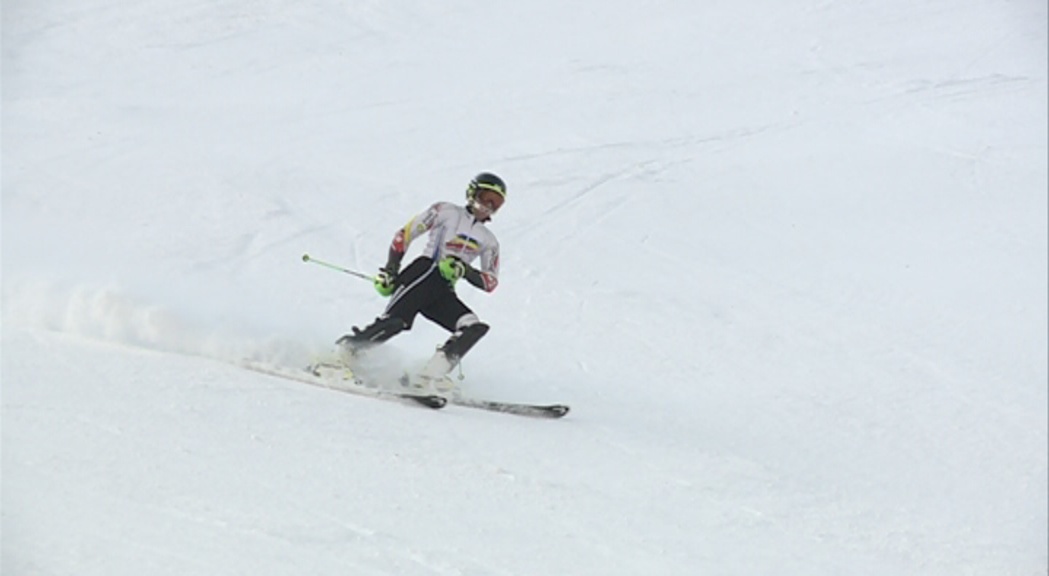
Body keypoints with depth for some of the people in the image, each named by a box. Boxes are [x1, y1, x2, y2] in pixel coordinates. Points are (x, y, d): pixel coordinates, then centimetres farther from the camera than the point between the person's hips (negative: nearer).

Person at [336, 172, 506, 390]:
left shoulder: (489, 242, 23)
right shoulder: (446, 212, 10)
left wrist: (464, 270, -7)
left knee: (475, 328, -19)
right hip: (424, 273, -5)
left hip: (444, 293, 5)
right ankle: (343, 350, -15)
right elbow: (405, 234, 8)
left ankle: (427, 378, -27)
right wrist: (390, 270, -4)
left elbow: (491, 282, 13)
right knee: (395, 321, -29)